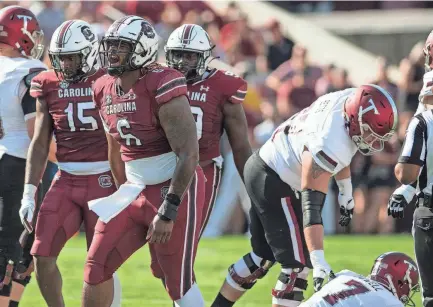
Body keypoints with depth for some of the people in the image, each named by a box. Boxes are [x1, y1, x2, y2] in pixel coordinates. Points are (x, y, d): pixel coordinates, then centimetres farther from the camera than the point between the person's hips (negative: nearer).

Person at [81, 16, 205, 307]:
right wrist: (124, 192, 24)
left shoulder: (162, 86, -19)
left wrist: (168, 211, -23)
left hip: (176, 188, -7)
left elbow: (188, 154, -22)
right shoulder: (105, 90, 5)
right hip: (136, 192, 8)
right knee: (97, 266, 2)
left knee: (179, 283, -3)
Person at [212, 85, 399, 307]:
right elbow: (311, 205, -34)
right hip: (273, 182, -10)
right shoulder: (329, 144, -34)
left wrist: (346, 194, 21)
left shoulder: (352, 101, -10)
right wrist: (320, 264, -38)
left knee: (263, 257, 22)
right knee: (298, 263, -10)